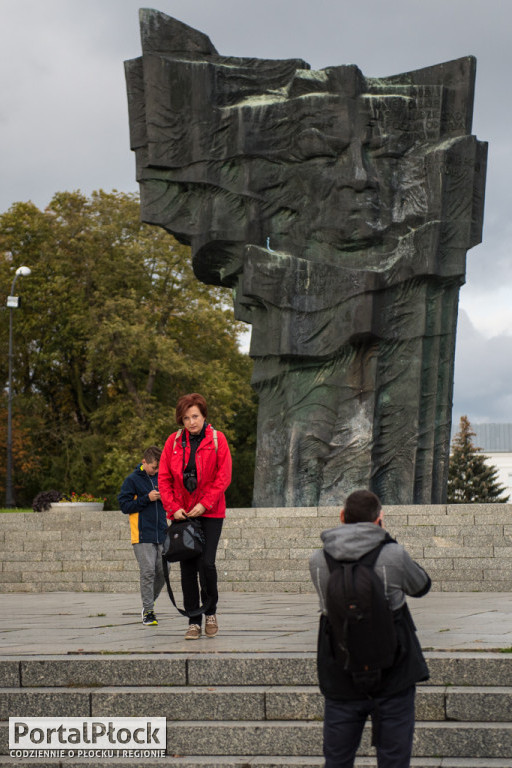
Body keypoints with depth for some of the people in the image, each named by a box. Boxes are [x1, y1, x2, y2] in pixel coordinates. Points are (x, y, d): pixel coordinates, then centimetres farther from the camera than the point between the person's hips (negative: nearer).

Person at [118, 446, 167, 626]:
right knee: (148, 572, -9)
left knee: (162, 571, 5)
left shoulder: (160, 478, 12)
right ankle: (148, 611, -2)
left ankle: (150, 602, 24)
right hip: (143, 535, -5)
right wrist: (147, 498, -14)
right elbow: (124, 505, -6)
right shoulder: (132, 480, -3)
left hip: (160, 535, 5)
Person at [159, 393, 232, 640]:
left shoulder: (217, 439, -2)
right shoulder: (174, 441, 5)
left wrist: (205, 504, -11)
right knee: (187, 567, 2)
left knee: (206, 563, -12)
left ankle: (211, 611, 12)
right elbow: (164, 478, 6)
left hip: (209, 512, -2)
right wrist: (173, 507, -6)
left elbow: (223, 476, -4)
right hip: (182, 513, 2)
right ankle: (193, 622, 9)